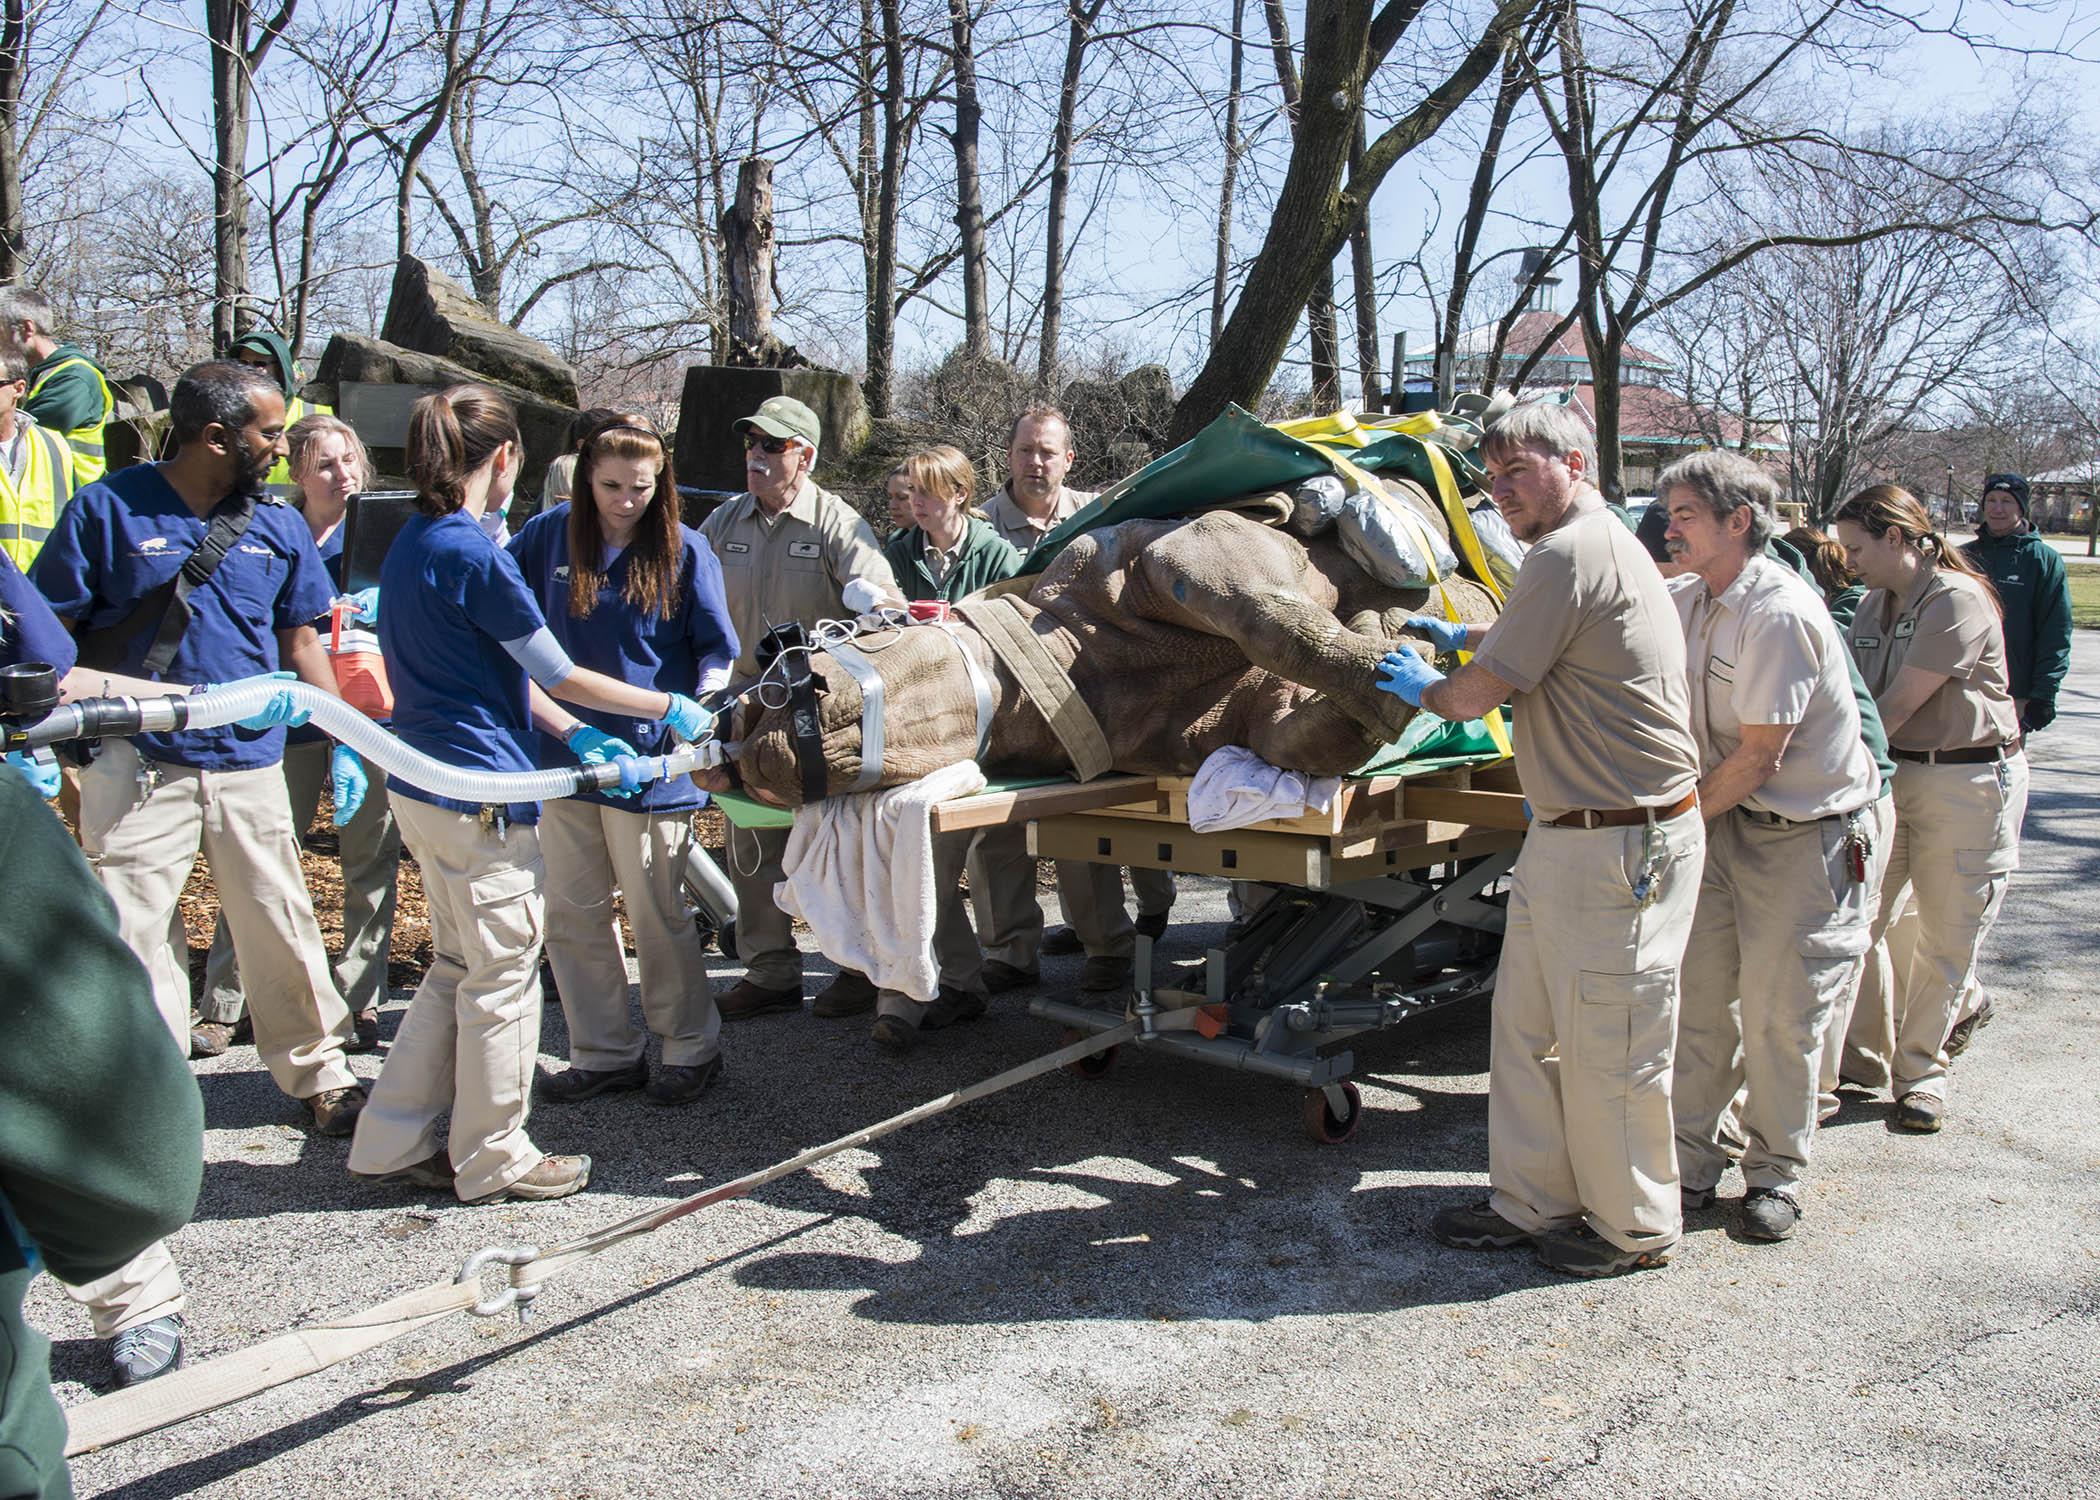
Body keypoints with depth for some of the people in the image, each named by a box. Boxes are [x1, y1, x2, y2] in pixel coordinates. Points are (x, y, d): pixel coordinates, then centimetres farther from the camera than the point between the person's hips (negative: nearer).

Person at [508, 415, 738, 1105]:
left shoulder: (684, 550, -4)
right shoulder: (548, 535, 4)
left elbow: (716, 650, 0)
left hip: (651, 757, -4)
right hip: (563, 748, 4)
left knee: (656, 915, 4)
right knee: (573, 913, 10)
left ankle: (692, 1048, 22)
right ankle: (605, 1052, 25)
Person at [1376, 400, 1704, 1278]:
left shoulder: (1571, 553, -17)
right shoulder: (1600, 547, 16)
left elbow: (1480, 693, -15)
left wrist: (1427, 689, 5)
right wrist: (1462, 636, 30)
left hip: (1621, 848, -11)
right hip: (1564, 837, 11)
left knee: (1606, 1047, 3)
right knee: (1527, 1027, 16)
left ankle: (1634, 1228, 19)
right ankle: (1531, 1203, 27)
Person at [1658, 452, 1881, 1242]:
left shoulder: (1779, 614, -23)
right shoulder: (1686, 603, 2)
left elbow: (1758, 759, -19)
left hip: (1808, 835, -7)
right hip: (1726, 822, 7)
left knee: (1779, 1014, 2)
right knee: (1697, 997, 6)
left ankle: (1775, 1174, 21)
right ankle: (1690, 1165, 18)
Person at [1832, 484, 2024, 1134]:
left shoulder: (1957, 599, -15)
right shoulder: (1873, 603, 9)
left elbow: (1899, 705, -19)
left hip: (1969, 780, -6)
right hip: (1891, 772, 7)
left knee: (1949, 934, 5)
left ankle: (1920, 1067, 19)